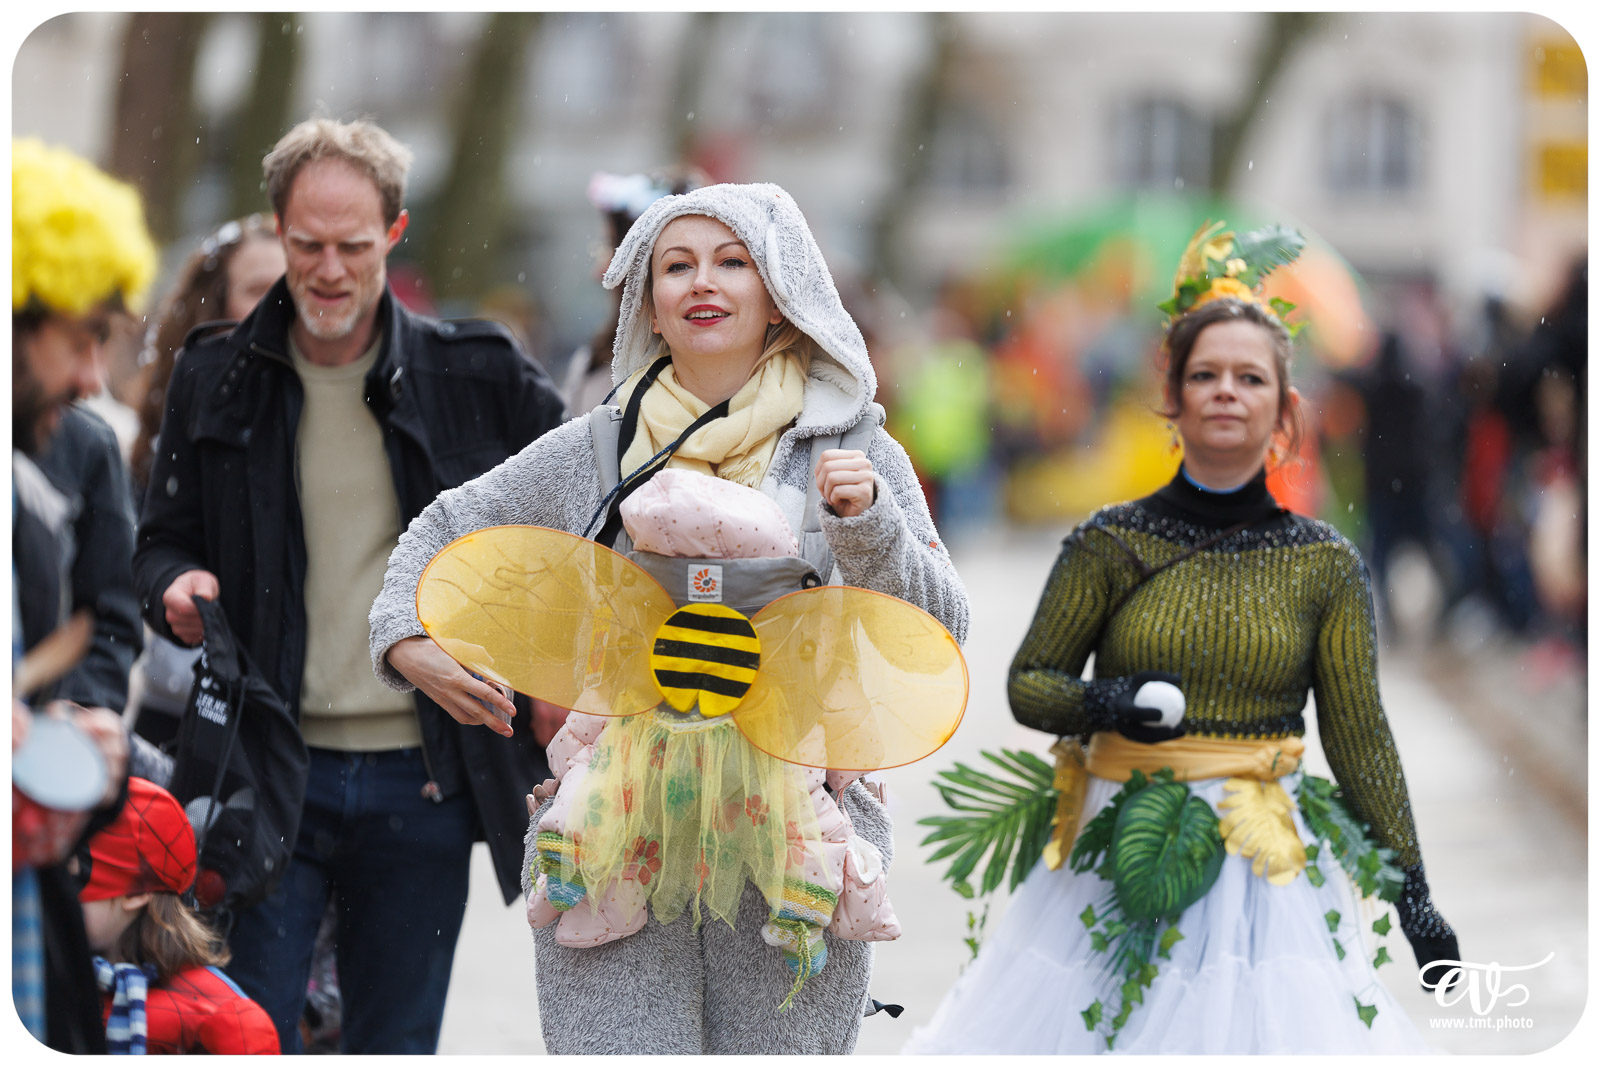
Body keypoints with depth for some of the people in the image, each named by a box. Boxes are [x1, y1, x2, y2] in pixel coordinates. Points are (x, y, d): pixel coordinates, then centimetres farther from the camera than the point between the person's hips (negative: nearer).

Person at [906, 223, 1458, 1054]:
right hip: (1116, 857, 0)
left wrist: (1412, 891, 2)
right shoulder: (1108, 546, 0)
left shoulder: (1325, 566, 1)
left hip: (1264, 864, 0)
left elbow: (1359, 735, 4)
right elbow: (1028, 685, 6)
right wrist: (1099, 704, -16)